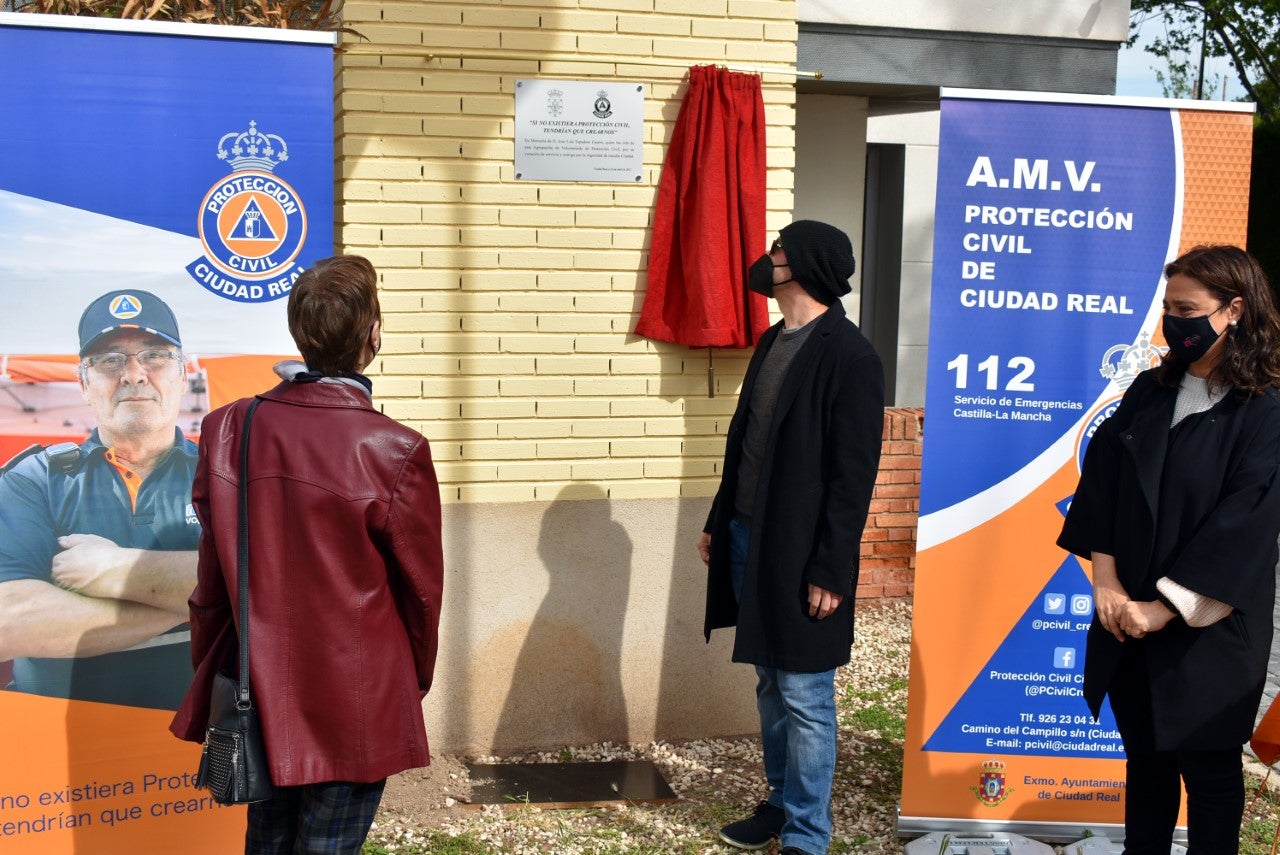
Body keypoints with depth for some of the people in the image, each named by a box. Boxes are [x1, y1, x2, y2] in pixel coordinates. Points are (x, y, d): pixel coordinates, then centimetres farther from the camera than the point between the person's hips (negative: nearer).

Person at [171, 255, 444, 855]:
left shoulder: (228, 430, -8)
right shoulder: (395, 451, -19)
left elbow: (212, 572, 1)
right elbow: (421, 588, -7)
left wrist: (208, 667, 16)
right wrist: (413, 684, 11)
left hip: (259, 693, 4)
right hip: (355, 704, -4)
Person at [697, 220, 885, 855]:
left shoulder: (848, 356, -14)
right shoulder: (772, 342, 12)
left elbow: (853, 476, -16)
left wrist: (830, 571, -18)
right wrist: (718, 523, 18)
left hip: (800, 556, -8)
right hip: (749, 542, 8)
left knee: (804, 698, 1)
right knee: (770, 688, 18)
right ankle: (781, 804, 32)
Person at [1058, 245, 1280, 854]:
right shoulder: (1148, 392, 5)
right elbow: (1100, 485, 3)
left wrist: (1162, 609, -16)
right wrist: (1107, 582, -8)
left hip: (1208, 630, -5)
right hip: (1129, 619, 5)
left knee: (1208, 769, 8)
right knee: (1144, 757, 15)